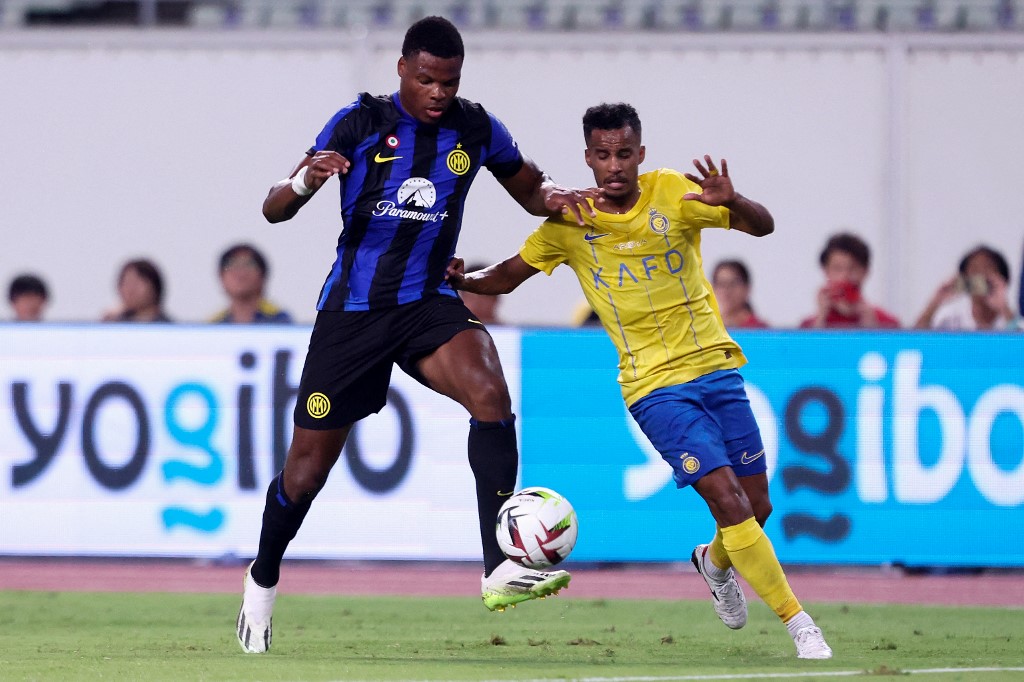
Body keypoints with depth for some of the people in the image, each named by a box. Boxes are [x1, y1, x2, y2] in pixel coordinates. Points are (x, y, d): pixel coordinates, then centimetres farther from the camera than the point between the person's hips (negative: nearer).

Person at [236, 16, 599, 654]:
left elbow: (531, 188, 18)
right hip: (353, 309, -1)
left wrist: (557, 196, -7)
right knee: (309, 466, 4)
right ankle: (263, 579, 33)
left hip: (430, 304, 1)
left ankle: (500, 570, -33)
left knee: (490, 391, -30)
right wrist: (306, 181, -28)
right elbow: (274, 210, -4)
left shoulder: (476, 130, 1)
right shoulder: (360, 123, -6)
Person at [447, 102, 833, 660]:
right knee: (729, 501, -18)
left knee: (757, 506, 8)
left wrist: (729, 201, -36)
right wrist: (462, 280, -14)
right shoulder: (569, 222, -4)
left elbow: (763, 226, -13)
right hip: (656, 386, -2)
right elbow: (508, 275, 7)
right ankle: (800, 626, -11)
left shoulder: (672, 192, -6)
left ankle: (714, 561, 43)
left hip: (716, 368, 2)